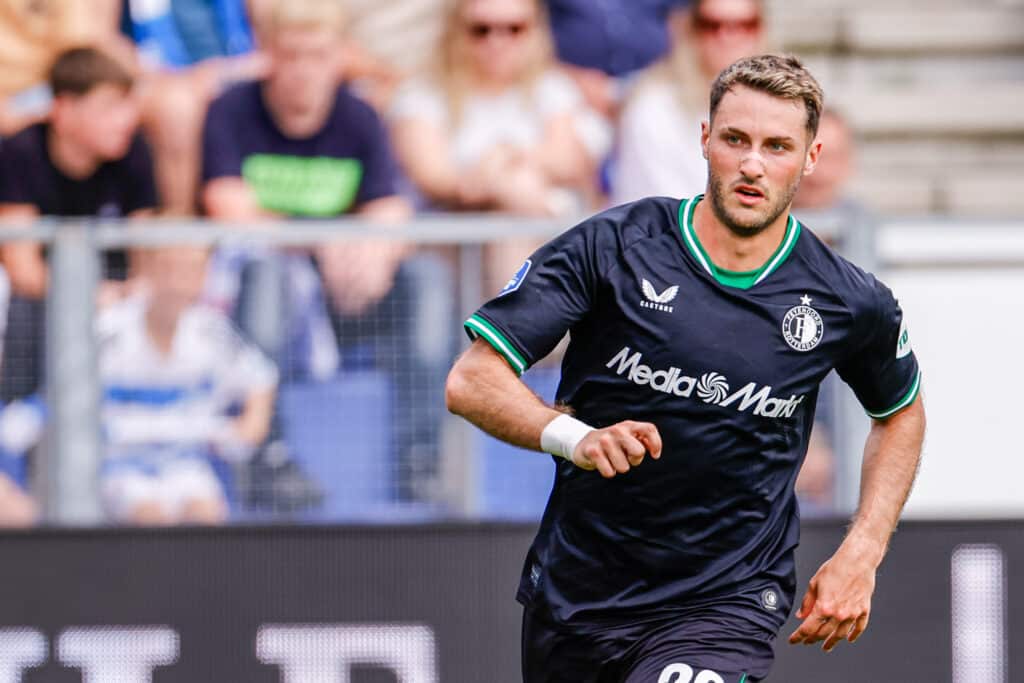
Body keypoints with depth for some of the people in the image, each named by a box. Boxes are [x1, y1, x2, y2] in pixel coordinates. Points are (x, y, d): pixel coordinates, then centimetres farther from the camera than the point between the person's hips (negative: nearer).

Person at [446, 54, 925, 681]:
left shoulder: (852, 305, -3)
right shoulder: (611, 248, -9)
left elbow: (902, 412, 18)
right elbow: (471, 381, -13)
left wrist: (862, 554, 6)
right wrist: (574, 437, -31)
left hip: (727, 602, -2)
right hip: (573, 599, 2)